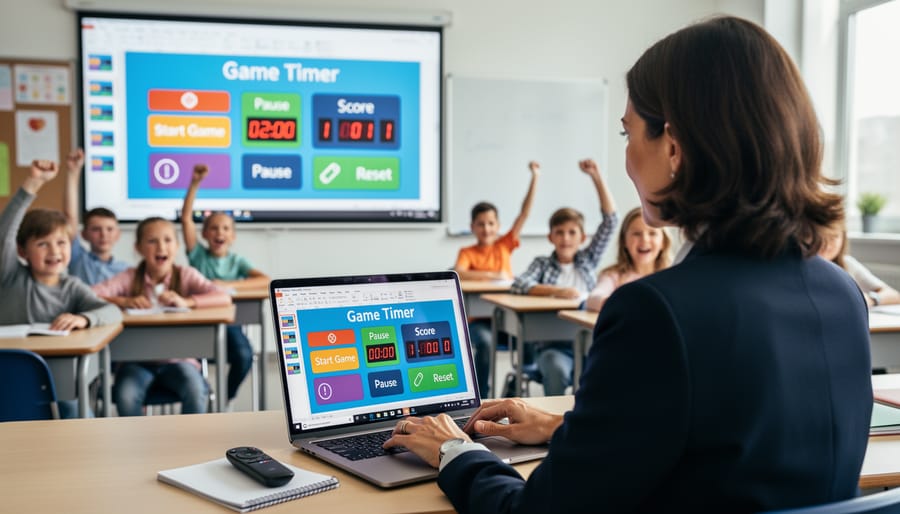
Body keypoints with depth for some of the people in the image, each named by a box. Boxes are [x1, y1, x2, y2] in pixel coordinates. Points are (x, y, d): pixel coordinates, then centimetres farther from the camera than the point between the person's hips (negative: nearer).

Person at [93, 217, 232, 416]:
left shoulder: (186, 275, 0)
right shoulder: (130, 278, 2)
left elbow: (225, 298, -13)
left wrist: (186, 301, -27)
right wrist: (124, 301, -25)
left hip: (177, 357, 0)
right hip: (137, 359, 1)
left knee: (196, 392, -28)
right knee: (126, 396, -28)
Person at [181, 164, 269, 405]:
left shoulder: (236, 261, 7)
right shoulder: (198, 255, 6)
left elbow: (265, 280, -9)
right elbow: (186, 218, -5)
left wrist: (230, 285, -19)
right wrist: (195, 184, -14)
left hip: (228, 322, 0)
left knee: (243, 356, -27)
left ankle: (225, 401, 2)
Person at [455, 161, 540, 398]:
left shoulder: (504, 246, 8)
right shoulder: (467, 252, 1)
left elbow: (524, 213, 2)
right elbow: (458, 275, -20)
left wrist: (535, 178, -4)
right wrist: (493, 275, -18)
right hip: (478, 319, -2)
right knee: (485, 342, -33)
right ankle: (481, 396, -18)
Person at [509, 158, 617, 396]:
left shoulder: (587, 260, 15)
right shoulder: (542, 264, 12)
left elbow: (610, 220, 10)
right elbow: (518, 285, -6)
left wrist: (596, 177, 5)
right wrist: (556, 291, -17)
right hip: (553, 344, -2)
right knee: (557, 369, -34)